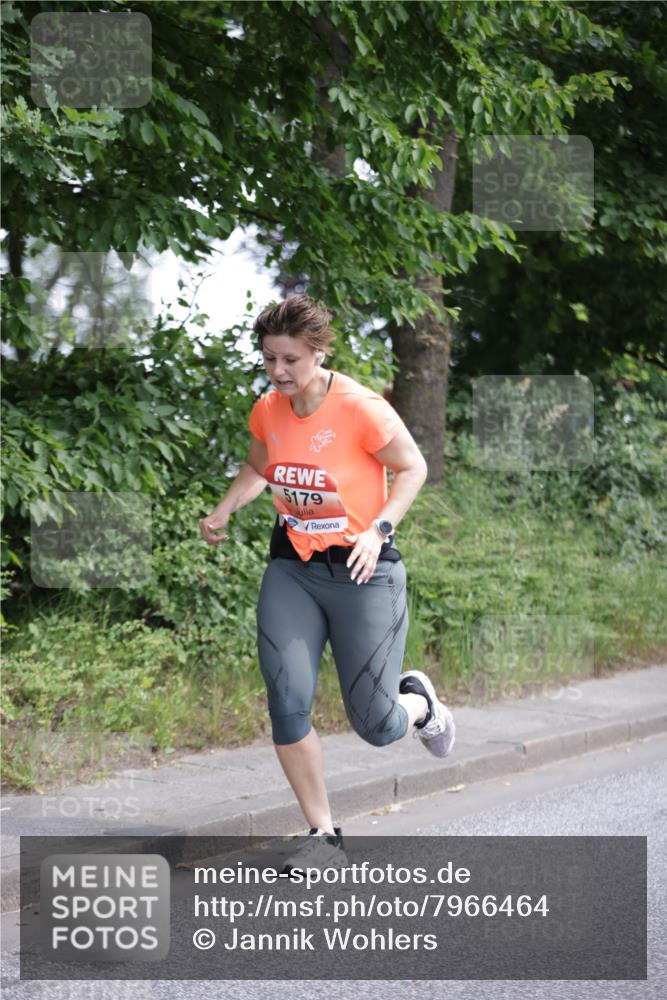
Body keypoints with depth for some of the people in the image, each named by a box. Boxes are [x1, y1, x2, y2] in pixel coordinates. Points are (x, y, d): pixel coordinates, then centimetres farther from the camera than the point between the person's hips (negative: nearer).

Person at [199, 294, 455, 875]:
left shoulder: (361, 407, -16)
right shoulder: (268, 411, 1)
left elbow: (412, 467, -6)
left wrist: (379, 529, -19)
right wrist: (223, 512, 3)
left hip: (364, 571, -5)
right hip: (292, 569, 5)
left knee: (375, 725, -2)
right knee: (287, 701, -10)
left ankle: (419, 702, 37)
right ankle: (324, 836, 3)